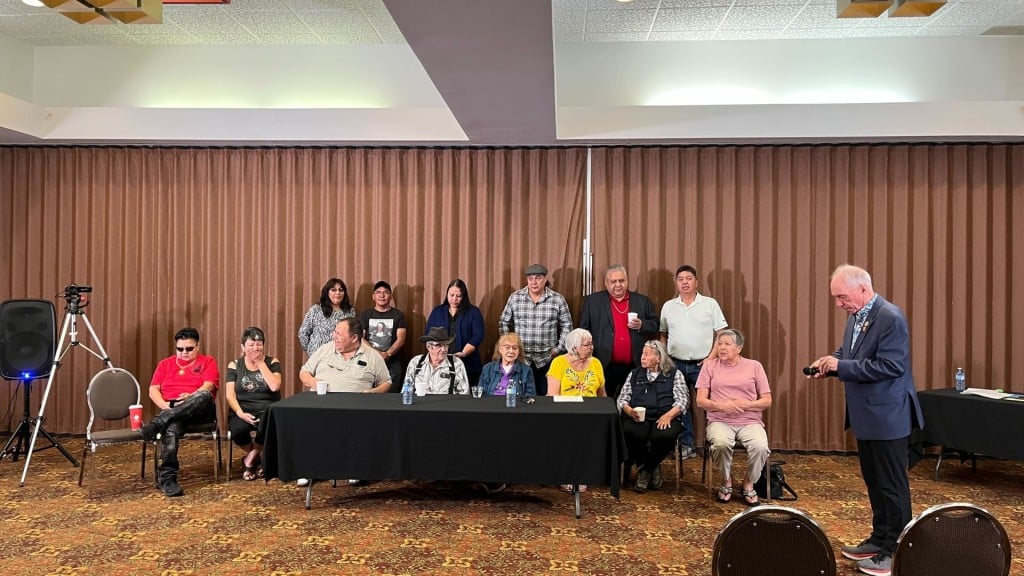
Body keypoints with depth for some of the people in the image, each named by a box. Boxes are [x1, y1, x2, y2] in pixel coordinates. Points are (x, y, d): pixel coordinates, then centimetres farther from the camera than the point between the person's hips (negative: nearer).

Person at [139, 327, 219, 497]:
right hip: (171, 411, 1)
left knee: (203, 396, -38)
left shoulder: (208, 362, 13)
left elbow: (207, 387, -3)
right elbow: (153, 390, 11)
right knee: (170, 428, -36)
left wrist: (191, 397, -23)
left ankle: (156, 423, -42)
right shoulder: (165, 364, 22)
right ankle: (167, 478, -37)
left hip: (201, 411, -1)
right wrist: (165, 406, -9)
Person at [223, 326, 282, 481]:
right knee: (238, 430, -32)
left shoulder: (272, 362, 6)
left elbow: (275, 387, -12)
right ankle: (256, 460, 1)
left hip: (268, 410, -1)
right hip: (243, 410, 1)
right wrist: (240, 413, -18)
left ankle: (251, 459, -5)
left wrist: (261, 363, -7)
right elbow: (229, 394, -1)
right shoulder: (234, 365, 8)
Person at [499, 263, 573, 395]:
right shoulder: (514, 297, 1)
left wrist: (559, 348, 1)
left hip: (547, 360, 0)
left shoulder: (558, 299, -1)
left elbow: (567, 325, 6)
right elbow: (504, 323, 10)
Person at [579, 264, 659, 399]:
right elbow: (583, 331, 5)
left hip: (635, 367, 1)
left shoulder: (643, 301, 10)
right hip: (604, 366, -1)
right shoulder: (592, 301, 5)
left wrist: (641, 325, -9)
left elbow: (655, 326, 12)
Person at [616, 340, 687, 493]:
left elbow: (682, 401, 4)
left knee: (665, 436, -37)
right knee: (630, 433, -34)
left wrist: (668, 416, -14)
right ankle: (653, 469, -4)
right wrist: (630, 411, -7)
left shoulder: (675, 374, 15)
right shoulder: (634, 375, 23)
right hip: (638, 418, 2)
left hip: (664, 419, -1)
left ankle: (646, 470, -5)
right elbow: (622, 399, 15)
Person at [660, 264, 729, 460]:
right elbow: (663, 335, 14)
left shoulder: (710, 304, 1)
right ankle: (686, 445, 17)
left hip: (702, 364, -2)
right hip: (676, 364, 3)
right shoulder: (668, 306, 10)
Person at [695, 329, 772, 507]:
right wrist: (721, 406, -15)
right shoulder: (710, 366, 9)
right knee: (721, 443, -34)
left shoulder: (754, 366, 10)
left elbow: (767, 401, 7)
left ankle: (748, 485, 0)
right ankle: (726, 482, -3)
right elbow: (700, 401, 4)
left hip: (750, 422, 1)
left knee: (761, 447, -31)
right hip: (720, 421, 0)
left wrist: (747, 404, -12)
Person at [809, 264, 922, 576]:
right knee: (874, 481, 19)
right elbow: (849, 354, 18)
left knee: (892, 484, 3)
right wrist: (829, 362, -3)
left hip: (887, 417, -9)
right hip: (866, 415, 9)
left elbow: (891, 366, -26)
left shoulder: (890, 317, -20)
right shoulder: (856, 316, 8)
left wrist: (841, 366, -25)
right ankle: (880, 539, 33)